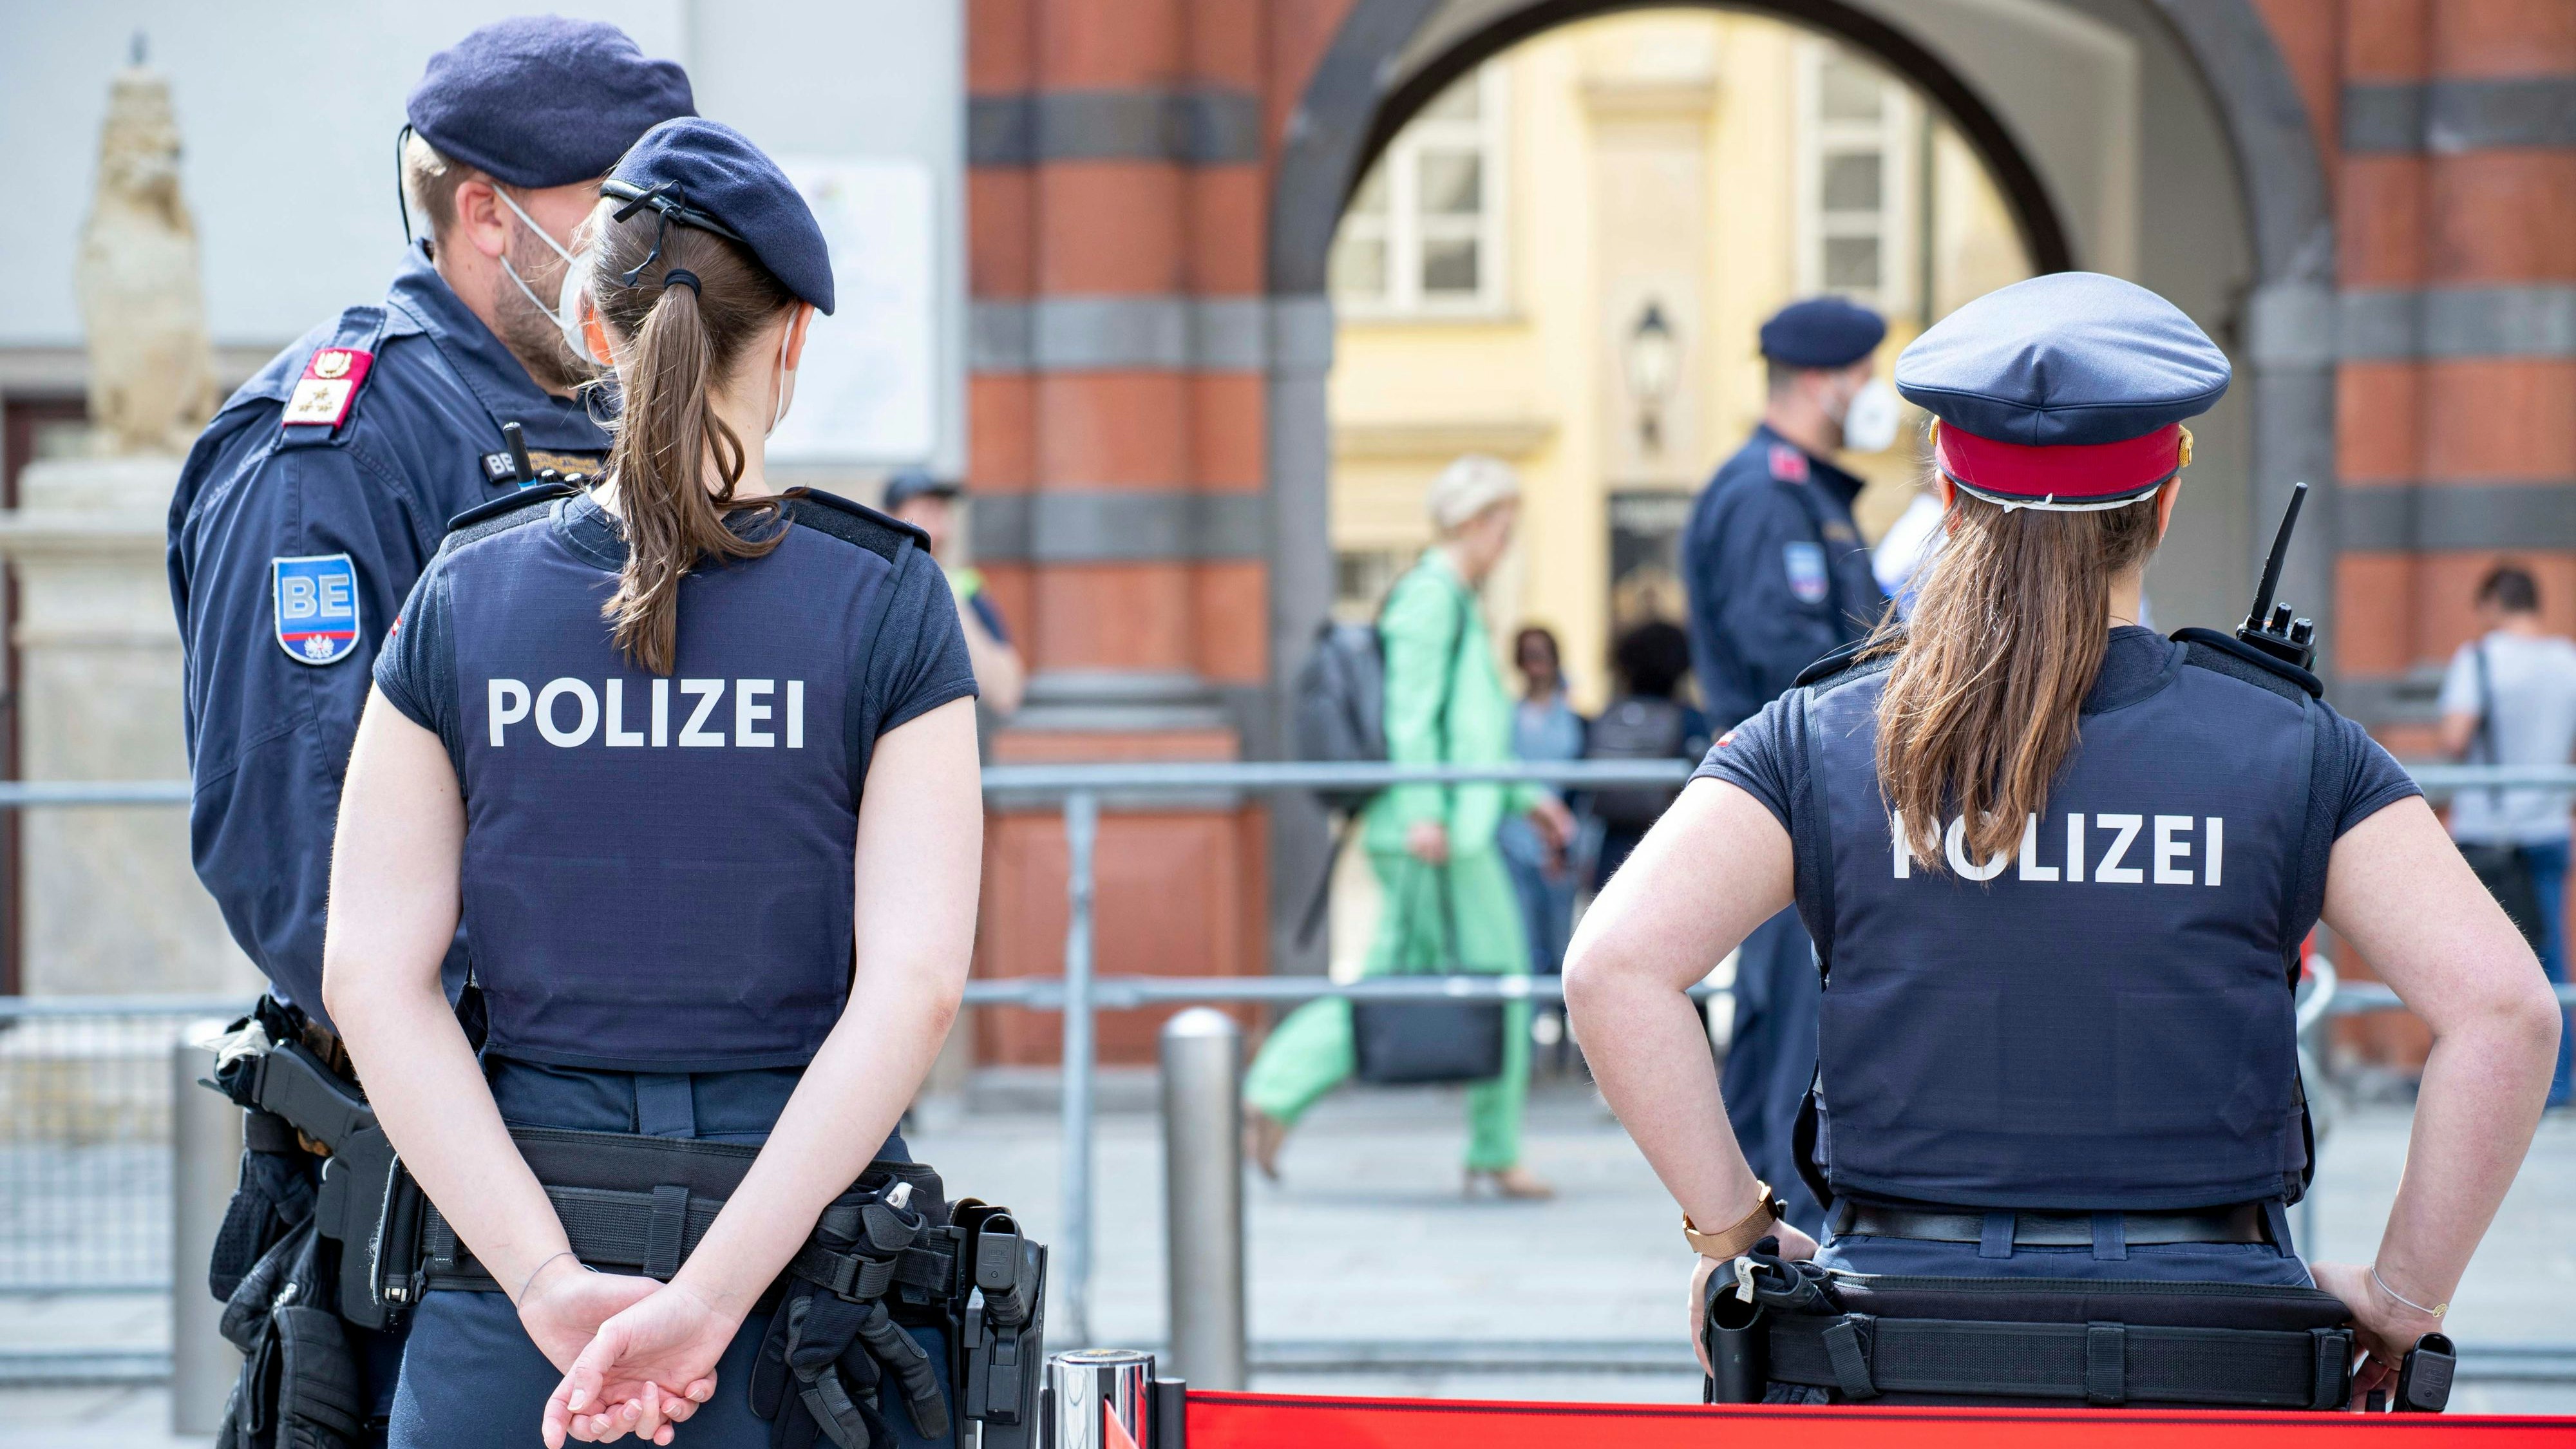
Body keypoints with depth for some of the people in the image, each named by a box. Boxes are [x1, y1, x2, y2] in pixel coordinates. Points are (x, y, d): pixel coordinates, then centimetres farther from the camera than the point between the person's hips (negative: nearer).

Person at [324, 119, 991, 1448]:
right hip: (808, 1270, -1)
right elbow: (912, 985, -13)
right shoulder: (887, 601, -3)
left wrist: (553, 1283, -11)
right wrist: (710, 1299, -17)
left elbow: (372, 980, -5)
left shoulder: (460, 598, 2)